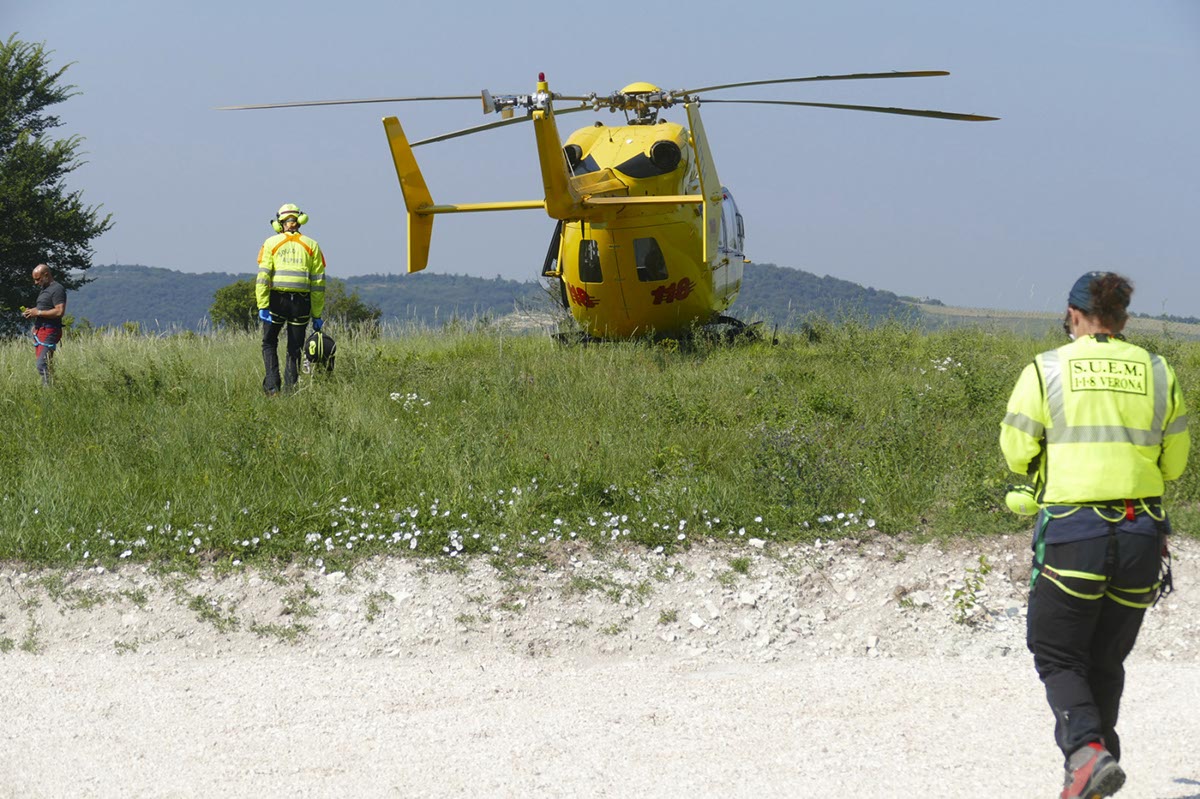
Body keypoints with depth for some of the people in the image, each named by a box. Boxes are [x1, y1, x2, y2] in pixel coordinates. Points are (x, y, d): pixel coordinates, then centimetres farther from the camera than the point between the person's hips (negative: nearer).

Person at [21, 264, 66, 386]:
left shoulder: (57, 289, -11)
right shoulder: (44, 289, 21)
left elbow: (59, 311, -21)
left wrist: (38, 312, -16)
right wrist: (32, 312, 11)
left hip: (49, 331, -10)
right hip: (40, 330, 10)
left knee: (42, 364, -17)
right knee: (37, 363, 7)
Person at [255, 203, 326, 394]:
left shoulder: (272, 243, 5)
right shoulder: (311, 246, 9)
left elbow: (263, 276, -5)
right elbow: (318, 282, 6)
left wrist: (262, 306, -7)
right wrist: (317, 314, 8)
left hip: (276, 299, -1)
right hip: (301, 302, 1)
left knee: (269, 343, 14)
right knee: (295, 349, 11)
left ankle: (272, 385, -1)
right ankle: (291, 388, 5)